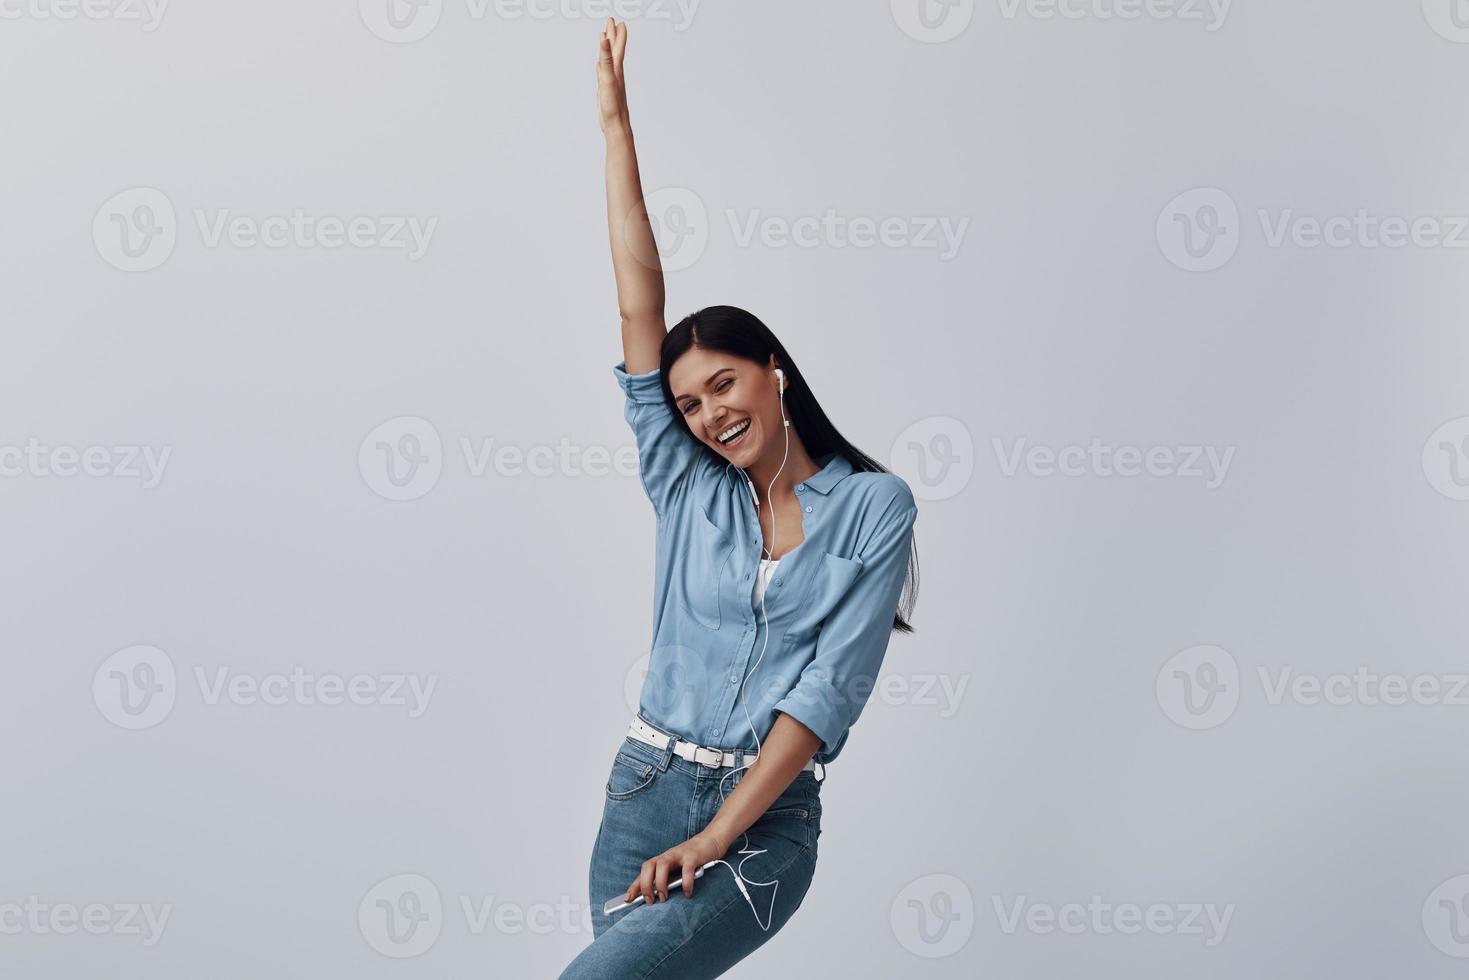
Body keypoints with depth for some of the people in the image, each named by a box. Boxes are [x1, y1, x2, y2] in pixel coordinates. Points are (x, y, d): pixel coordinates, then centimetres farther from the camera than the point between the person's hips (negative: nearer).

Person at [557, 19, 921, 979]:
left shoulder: (875, 505, -1)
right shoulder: (688, 489, 8)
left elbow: (835, 683, -9)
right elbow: (640, 306, 4)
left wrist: (715, 837, -16)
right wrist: (617, 126, 1)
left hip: (766, 819, -4)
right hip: (643, 792, 4)